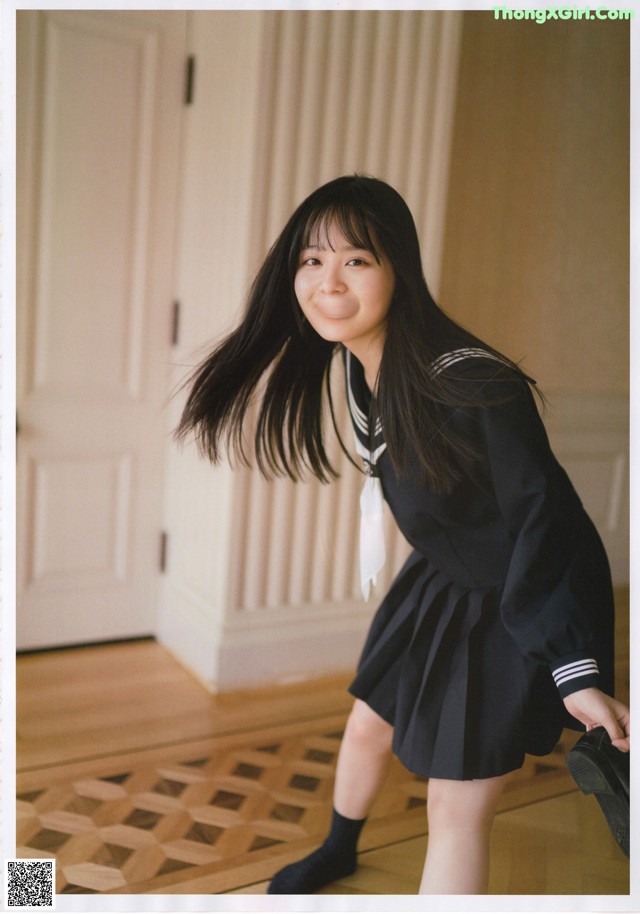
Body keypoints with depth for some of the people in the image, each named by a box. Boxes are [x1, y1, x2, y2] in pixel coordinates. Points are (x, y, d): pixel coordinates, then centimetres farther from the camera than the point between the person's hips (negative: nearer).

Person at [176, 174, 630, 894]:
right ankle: (338, 851, 55)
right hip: (436, 582, 8)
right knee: (368, 727, 24)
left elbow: (547, 519, -29)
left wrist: (576, 672, -33)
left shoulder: (471, 385, -33)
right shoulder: (358, 368, -8)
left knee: (457, 811, 0)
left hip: (514, 606, -7)